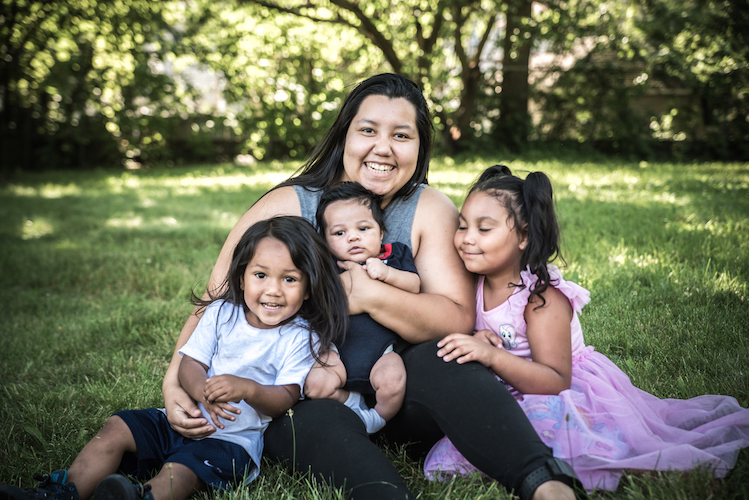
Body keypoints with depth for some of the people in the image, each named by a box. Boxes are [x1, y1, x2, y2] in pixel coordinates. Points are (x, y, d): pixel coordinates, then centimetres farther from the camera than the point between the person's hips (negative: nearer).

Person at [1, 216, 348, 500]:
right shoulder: (221, 313, 4)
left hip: (235, 438, -5)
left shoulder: (301, 337, -6)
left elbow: (286, 398, -11)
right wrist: (203, 392, -24)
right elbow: (190, 363, 0)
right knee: (117, 429, -9)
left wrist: (247, 389, -32)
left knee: (179, 471, -33)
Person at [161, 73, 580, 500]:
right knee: (320, 422, -34)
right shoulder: (289, 206, -4)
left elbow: (459, 320, -12)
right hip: (303, 396, 0)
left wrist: (372, 295, -26)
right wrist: (177, 383, -21)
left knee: (441, 359, -30)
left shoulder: (429, 210, -1)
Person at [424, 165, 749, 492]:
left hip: (570, 393, -9)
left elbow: (557, 381, -27)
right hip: (513, 395, 9)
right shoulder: (474, 285, -2)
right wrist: (476, 343, -17)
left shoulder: (543, 298, -21)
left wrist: (492, 357, -39)